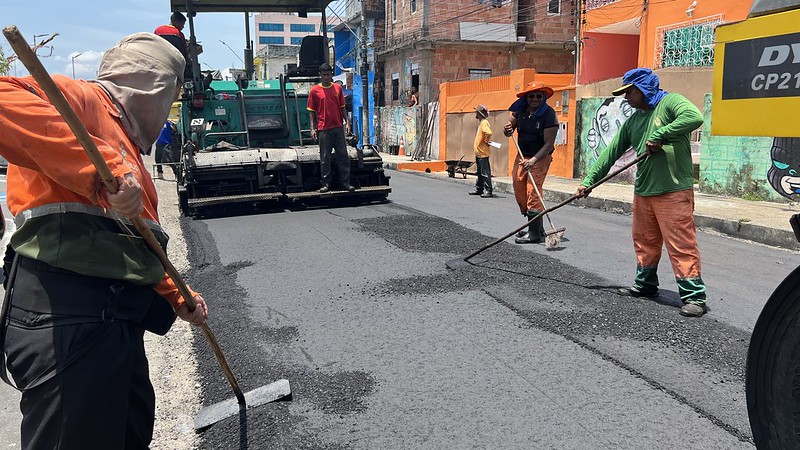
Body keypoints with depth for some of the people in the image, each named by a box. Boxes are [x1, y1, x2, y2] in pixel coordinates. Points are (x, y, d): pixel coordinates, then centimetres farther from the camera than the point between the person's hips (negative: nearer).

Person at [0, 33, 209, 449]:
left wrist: (178, 297, 27)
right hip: (64, 316, -10)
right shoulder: (82, 99, -2)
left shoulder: (125, 148, 27)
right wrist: (102, 169, -30)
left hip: (116, 319, 10)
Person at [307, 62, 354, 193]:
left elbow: (342, 107, 13)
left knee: (343, 155, 3)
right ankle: (326, 183, 10)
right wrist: (312, 128, -4)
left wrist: (347, 122, 4)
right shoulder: (314, 90, 1)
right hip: (323, 129, -2)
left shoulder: (337, 88, 8)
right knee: (325, 158, 2)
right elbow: (311, 111, 2)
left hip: (338, 128, 2)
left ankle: (345, 182, 10)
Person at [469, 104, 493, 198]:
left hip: (483, 153, -10)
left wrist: (486, 141, -17)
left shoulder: (484, 123, -15)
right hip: (478, 152, 10)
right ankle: (479, 189, 24)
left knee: (485, 173, -8)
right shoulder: (480, 122, 15)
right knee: (480, 172, 16)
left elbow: (488, 133, -34)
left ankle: (488, 191, -6)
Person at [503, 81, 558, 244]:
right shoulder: (520, 111, 2)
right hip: (522, 156, 7)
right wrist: (507, 130, -13)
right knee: (519, 191, 10)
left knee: (533, 192, -14)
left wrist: (534, 160, -29)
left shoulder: (549, 114, -16)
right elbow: (508, 131, 12)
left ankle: (535, 233, -9)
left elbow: (549, 144, -19)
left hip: (540, 158, -7)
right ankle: (535, 227, 25)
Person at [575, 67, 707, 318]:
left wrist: (659, 135, -21)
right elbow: (611, 153, 16)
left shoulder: (670, 102, -5)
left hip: (674, 191, -8)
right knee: (644, 242, 15)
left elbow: (694, 117, -26)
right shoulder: (632, 121, 16)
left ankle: (694, 296, 0)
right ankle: (645, 285, 30)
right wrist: (589, 181, 12)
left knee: (681, 245, -7)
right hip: (643, 192, 8)